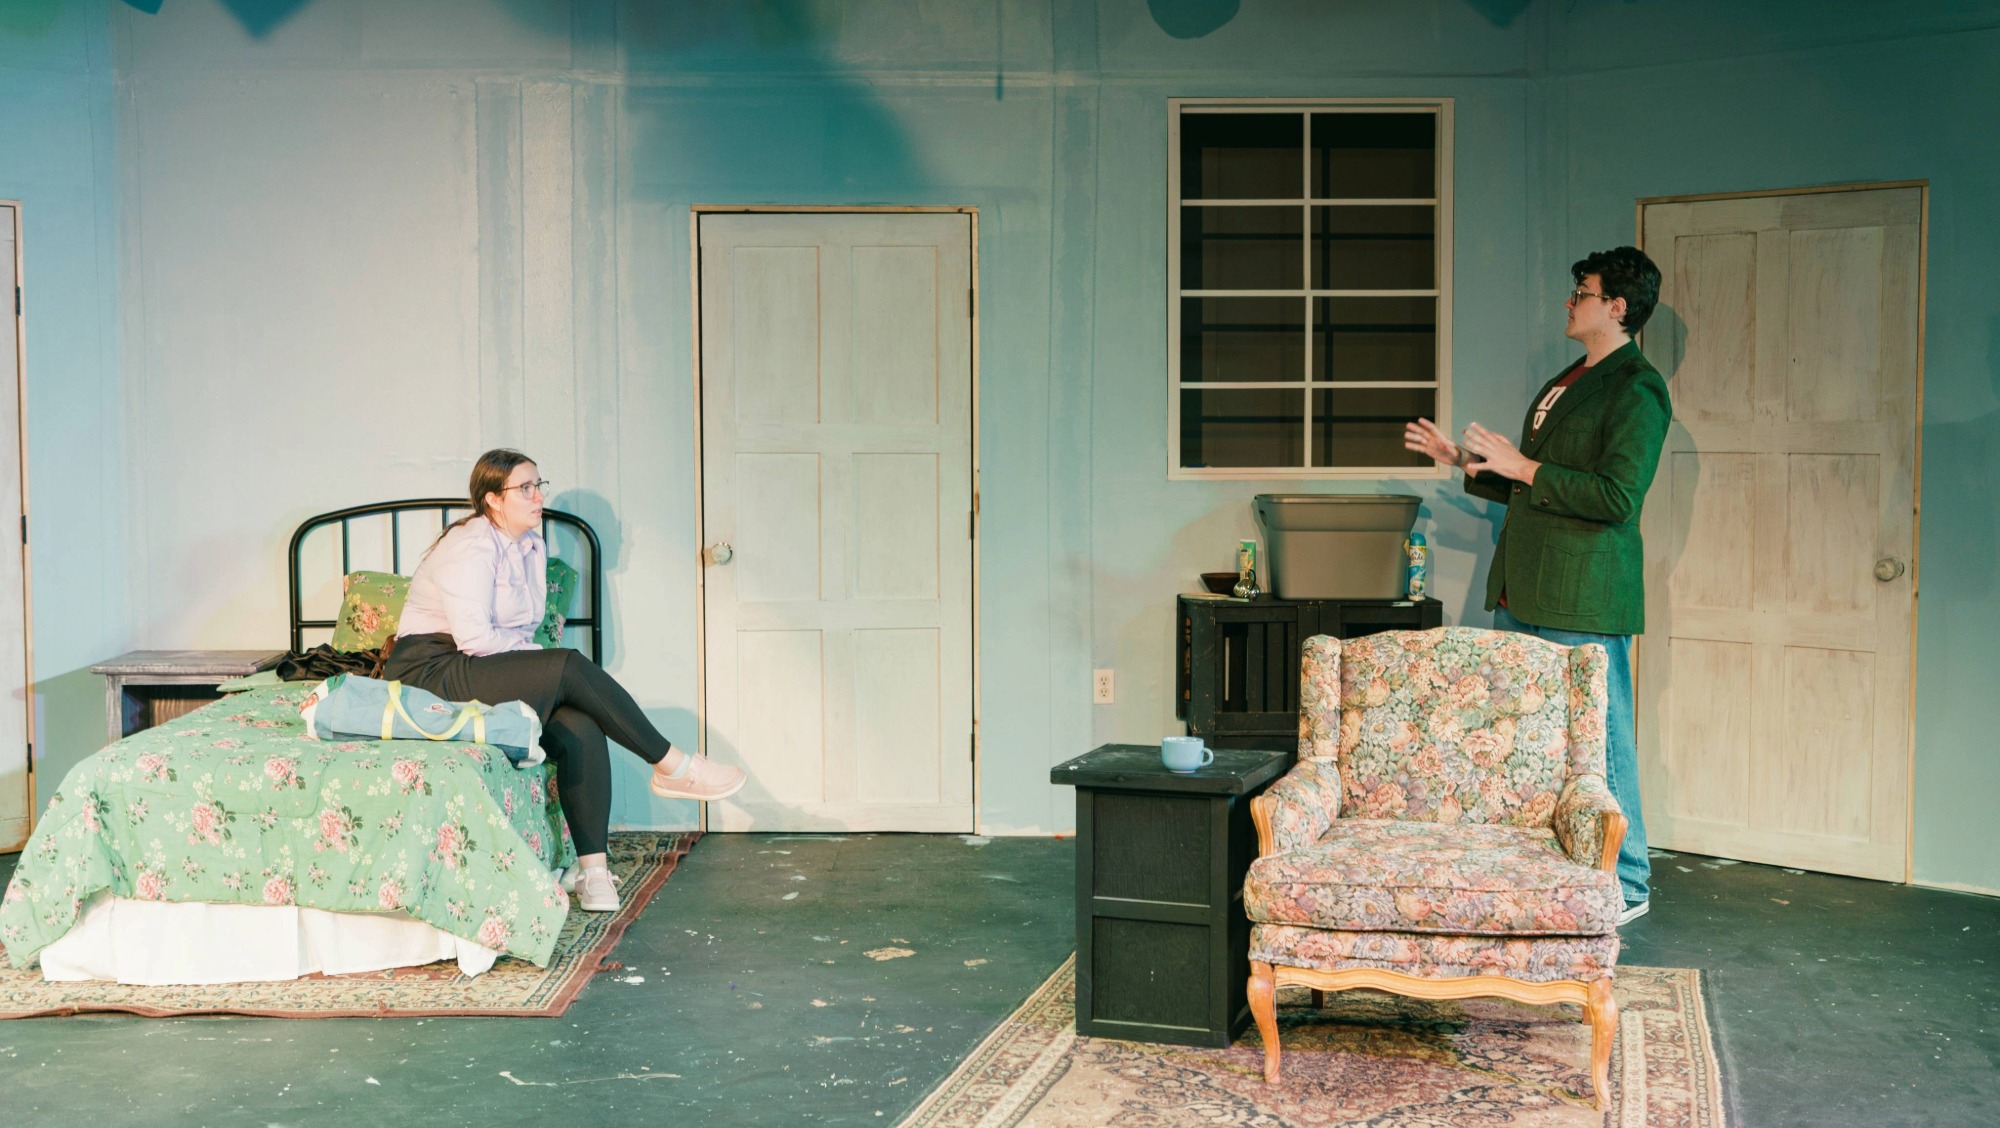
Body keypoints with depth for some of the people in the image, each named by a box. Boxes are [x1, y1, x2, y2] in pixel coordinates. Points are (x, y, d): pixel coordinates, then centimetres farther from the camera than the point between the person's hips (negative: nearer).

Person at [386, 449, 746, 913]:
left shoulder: (532, 546, 14)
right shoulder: (471, 546, -13)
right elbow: (474, 637, -20)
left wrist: (536, 663, -4)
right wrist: (536, 657, -9)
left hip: (486, 673, 8)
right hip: (430, 674, -8)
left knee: (581, 724, -21)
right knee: (570, 668, -26)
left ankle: (592, 868, -24)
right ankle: (672, 766, -17)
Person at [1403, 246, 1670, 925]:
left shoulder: (1636, 389, -10)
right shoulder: (1566, 385, 20)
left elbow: (1616, 497, -20)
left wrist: (1523, 468, -17)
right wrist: (1463, 462, 19)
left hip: (1584, 599, -10)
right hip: (1524, 591, 10)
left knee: (1598, 741, -4)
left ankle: (1626, 886, 6)